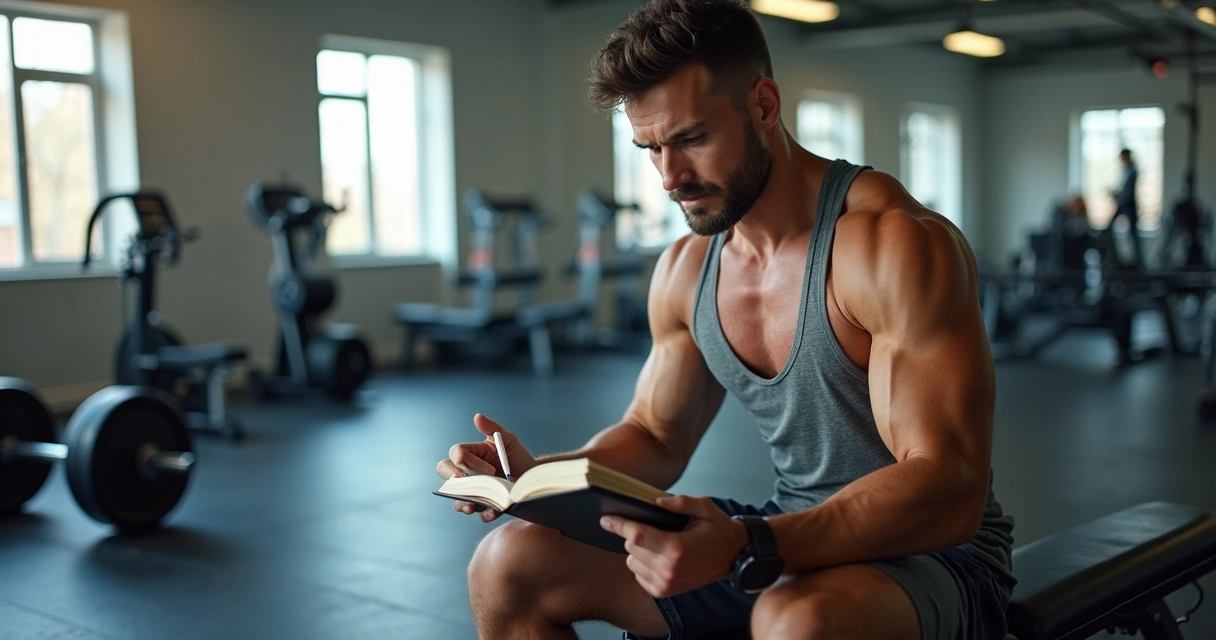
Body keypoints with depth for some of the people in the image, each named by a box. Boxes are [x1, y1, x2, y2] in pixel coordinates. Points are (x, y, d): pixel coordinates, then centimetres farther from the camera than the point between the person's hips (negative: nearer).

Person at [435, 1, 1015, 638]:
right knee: (510, 565, -1)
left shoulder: (894, 244, -20)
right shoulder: (686, 269, 3)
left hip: (934, 551, -6)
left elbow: (948, 490, -26)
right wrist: (537, 473, -7)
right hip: (788, 539, 7)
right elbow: (655, 438, 14)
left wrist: (747, 548, -39)